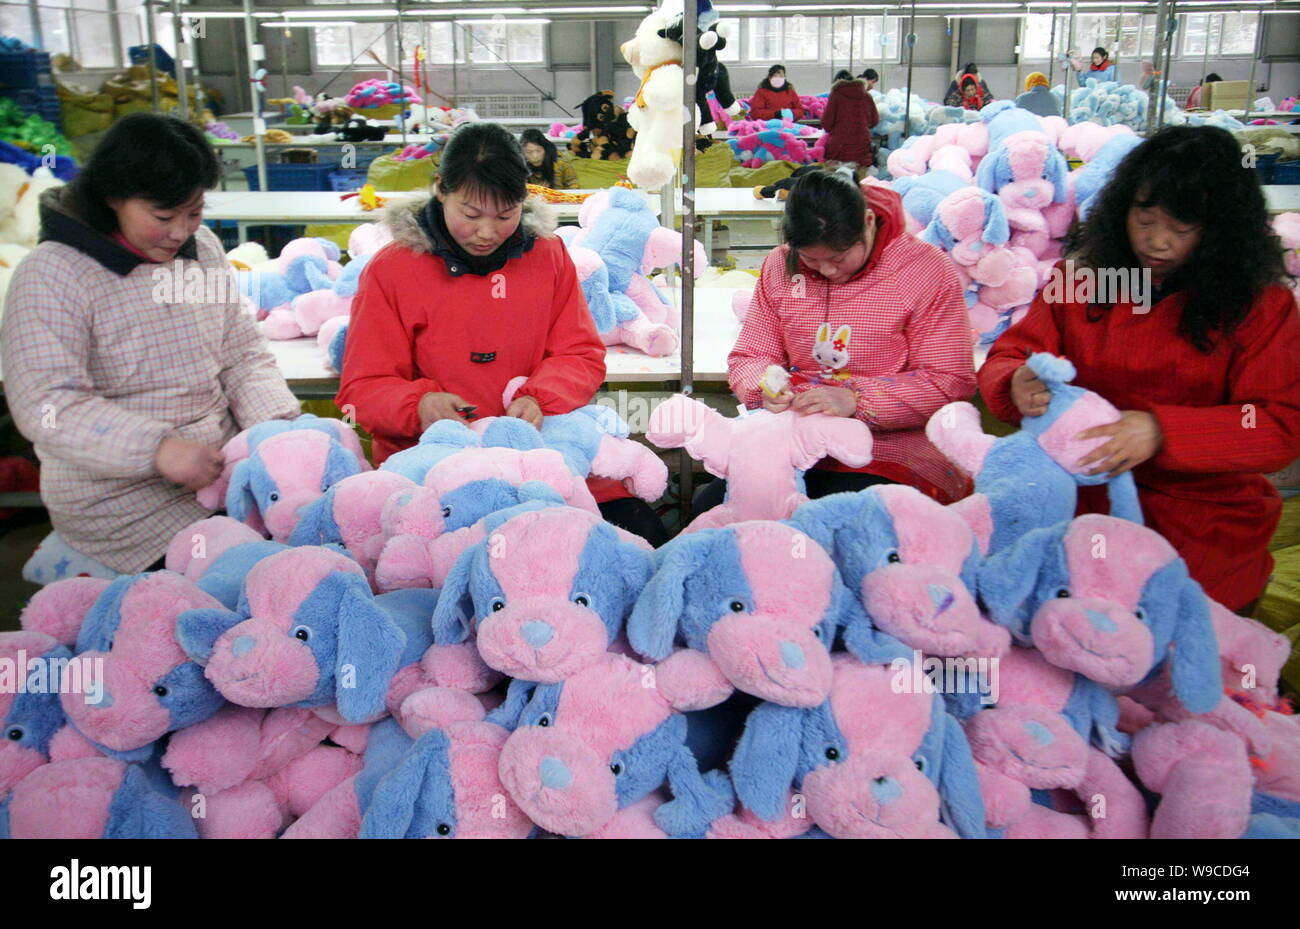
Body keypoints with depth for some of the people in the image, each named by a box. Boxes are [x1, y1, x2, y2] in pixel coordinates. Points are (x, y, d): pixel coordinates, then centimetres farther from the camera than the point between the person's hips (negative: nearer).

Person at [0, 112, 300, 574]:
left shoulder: (202, 248, 8)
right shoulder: (52, 275, -11)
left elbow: (243, 356, 10)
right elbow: (45, 404, -16)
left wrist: (277, 424, -9)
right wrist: (157, 449, -28)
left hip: (220, 462, 6)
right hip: (120, 493, -6)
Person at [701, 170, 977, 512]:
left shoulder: (927, 269, -4)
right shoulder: (779, 266, 9)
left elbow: (951, 382, -7)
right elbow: (748, 356, 15)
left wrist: (856, 401, -19)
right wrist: (765, 389, -11)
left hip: (892, 444, -4)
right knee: (708, 507, -19)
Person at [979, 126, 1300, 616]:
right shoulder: (1077, 279, 7)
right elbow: (1004, 359, 6)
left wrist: (1160, 431, -27)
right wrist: (1017, 387, -22)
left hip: (1205, 508, -2)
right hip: (1083, 490, 3)